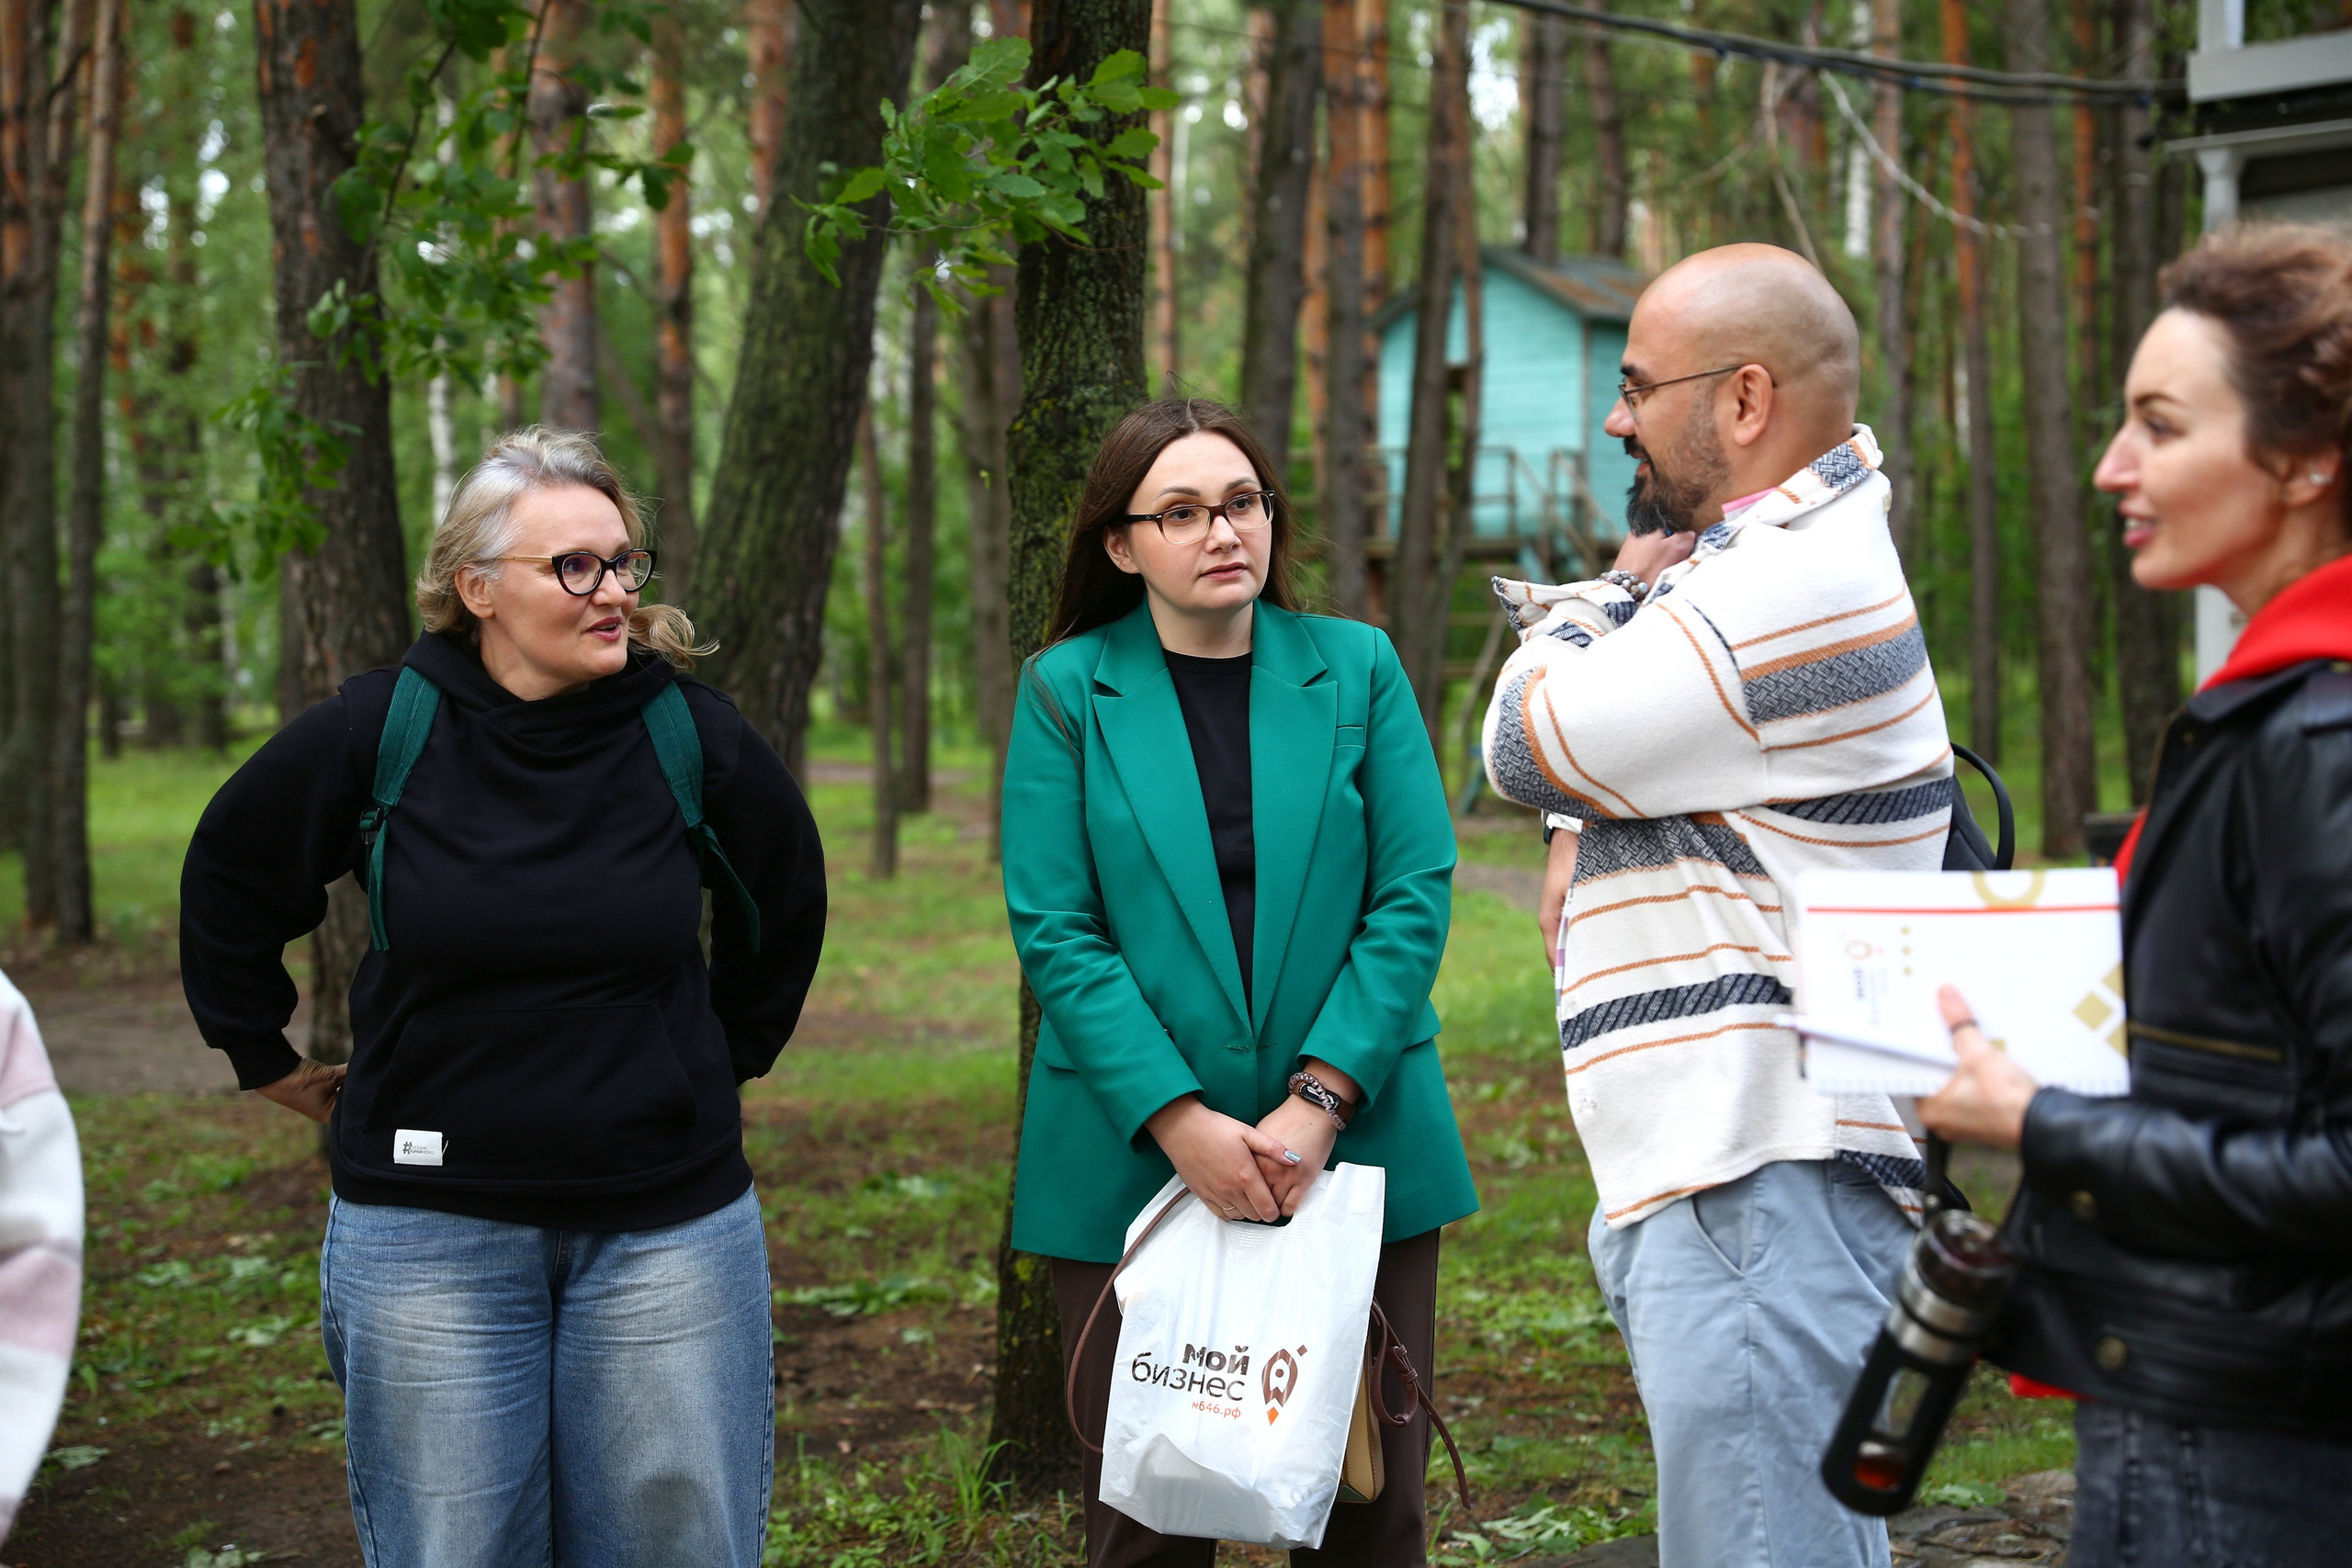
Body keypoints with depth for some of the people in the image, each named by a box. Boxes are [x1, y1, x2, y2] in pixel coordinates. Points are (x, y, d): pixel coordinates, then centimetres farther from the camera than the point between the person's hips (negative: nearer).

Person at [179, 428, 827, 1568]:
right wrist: (266, 1059, 15)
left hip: (669, 1225, 1)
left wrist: (729, 1057, 18)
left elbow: (784, 904, 15)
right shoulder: (381, 730, -6)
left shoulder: (691, 734, -4)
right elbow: (228, 881, 11)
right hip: (432, 1223, -1)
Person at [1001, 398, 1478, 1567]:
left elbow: (1416, 897, -2)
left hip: (1357, 1153, 1)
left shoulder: (1357, 669, 4)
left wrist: (1324, 1097, -13)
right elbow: (1054, 934, -6)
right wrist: (1177, 1121, -16)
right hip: (1134, 1164, -1)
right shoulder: (1065, 690, 0)